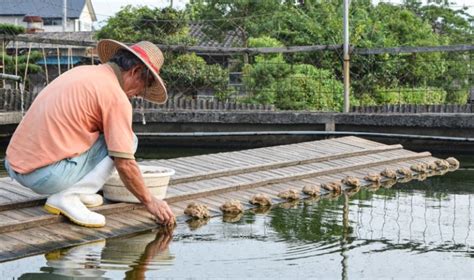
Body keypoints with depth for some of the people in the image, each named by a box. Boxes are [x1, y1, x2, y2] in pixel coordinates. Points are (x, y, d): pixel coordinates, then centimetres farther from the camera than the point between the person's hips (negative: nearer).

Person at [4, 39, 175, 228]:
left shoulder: (81, 71, 16)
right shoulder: (117, 97, -10)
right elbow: (124, 164, -11)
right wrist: (149, 202, 3)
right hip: (46, 175, -9)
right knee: (126, 140, 1)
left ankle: (73, 191, 13)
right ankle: (67, 196, -8)